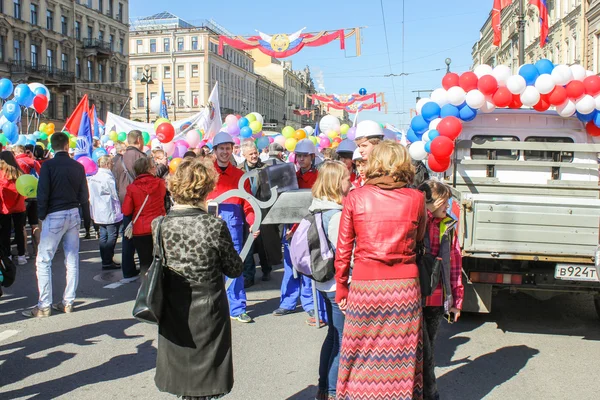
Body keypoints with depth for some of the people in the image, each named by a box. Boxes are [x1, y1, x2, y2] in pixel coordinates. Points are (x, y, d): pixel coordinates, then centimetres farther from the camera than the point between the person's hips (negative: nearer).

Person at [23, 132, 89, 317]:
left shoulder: (48, 165, -10)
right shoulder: (78, 167, 2)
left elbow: (43, 193, -12)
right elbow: (84, 195, 5)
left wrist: (41, 215, -1)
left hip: (54, 216, -5)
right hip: (73, 214, 5)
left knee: (43, 260, 2)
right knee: (72, 259, 10)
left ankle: (44, 306, 2)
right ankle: (68, 302, 16)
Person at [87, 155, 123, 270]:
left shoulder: (92, 178, 7)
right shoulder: (108, 178, -17)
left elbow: (91, 195, 14)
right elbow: (115, 196, -12)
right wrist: (118, 210, 0)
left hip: (98, 213, 8)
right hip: (110, 213, -8)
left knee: (103, 236, 12)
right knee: (112, 236, -1)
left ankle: (105, 261, 17)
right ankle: (108, 262, 1)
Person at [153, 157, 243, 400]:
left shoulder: (159, 225, -8)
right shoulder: (215, 226, -18)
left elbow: (160, 264, 6)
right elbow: (235, 270, -9)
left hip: (174, 317, 4)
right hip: (207, 317, -4)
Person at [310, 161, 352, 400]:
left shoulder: (318, 210, 6)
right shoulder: (337, 215, -21)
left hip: (325, 282, 9)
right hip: (339, 285, -9)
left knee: (333, 334, 20)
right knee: (342, 339, 3)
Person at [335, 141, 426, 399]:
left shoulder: (355, 198, -3)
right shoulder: (416, 198, -2)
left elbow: (343, 250, 0)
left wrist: (340, 288, 9)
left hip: (365, 286, 0)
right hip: (405, 287, 1)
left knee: (362, 359, 11)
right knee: (401, 358, 12)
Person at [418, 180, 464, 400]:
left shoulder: (448, 226, 6)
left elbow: (455, 264, 11)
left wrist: (456, 299, 11)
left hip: (436, 301, 6)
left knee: (429, 348, 17)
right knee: (423, 350, -1)